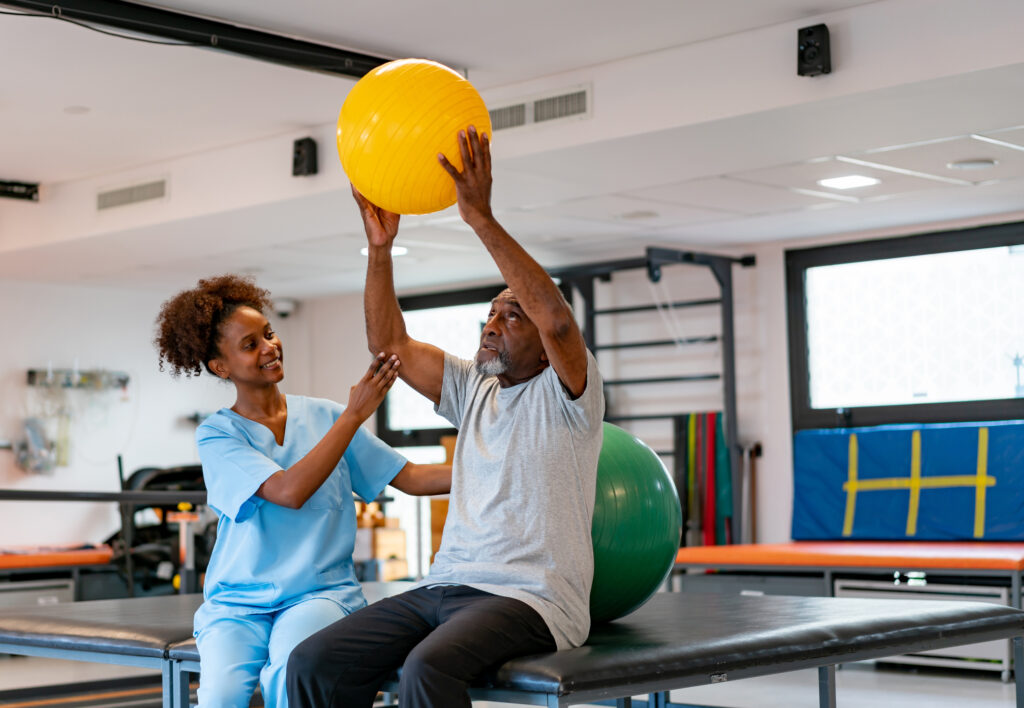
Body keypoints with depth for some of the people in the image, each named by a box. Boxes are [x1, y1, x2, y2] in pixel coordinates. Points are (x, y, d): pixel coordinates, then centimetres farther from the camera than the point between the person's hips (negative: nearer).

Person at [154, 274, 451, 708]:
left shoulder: (323, 416, 9)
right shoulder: (217, 435, 0)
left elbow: (411, 478, 6)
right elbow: (290, 491, -16)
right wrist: (354, 414, -14)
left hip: (321, 591, 1)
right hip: (238, 599, -1)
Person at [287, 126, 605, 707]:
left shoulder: (564, 393, -1)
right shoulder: (474, 389, 20)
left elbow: (557, 317, -21)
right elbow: (391, 344, 16)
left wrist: (482, 218, -23)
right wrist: (380, 246, 4)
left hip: (531, 599, -7)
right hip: (445, 587, 7)